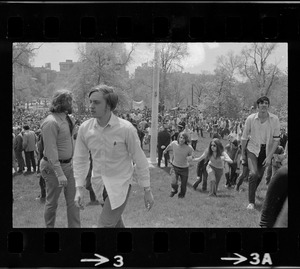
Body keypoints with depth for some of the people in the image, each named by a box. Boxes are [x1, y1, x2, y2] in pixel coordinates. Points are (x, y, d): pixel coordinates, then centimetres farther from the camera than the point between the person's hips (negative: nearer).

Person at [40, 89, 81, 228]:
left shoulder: (68, 119, 7)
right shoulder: (51, 122, -21)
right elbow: (51, 150, -25)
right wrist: (59, 174, -28)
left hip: (68, 164, 8)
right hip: (54, 166, -8)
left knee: (73, 200, 8)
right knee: (52, 202, 7)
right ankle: (49, 226, 24)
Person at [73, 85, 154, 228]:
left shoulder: (126, 129, -20)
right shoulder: (84, 128, -9)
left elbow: (140, 160, -11)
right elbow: (80, 159, 2)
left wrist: (147, 190, -7)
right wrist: (79, 189, -5)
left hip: (120, 183, -4)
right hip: (99, 183, 5)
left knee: (105, 225, -10)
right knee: (115, 221, 22)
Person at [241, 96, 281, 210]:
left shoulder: (274, 119, -13)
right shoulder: (251, 118, -14)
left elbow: (276, 139, -8)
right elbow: (244, 137, -1)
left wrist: (270, 156, -12)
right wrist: (243, 153, 6)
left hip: (267, 150, 2)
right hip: (253, 149, -2)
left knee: (260, 175, 13)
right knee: (253, 174, -19)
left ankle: (252, 192, 42)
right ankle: (251, 201, -9)